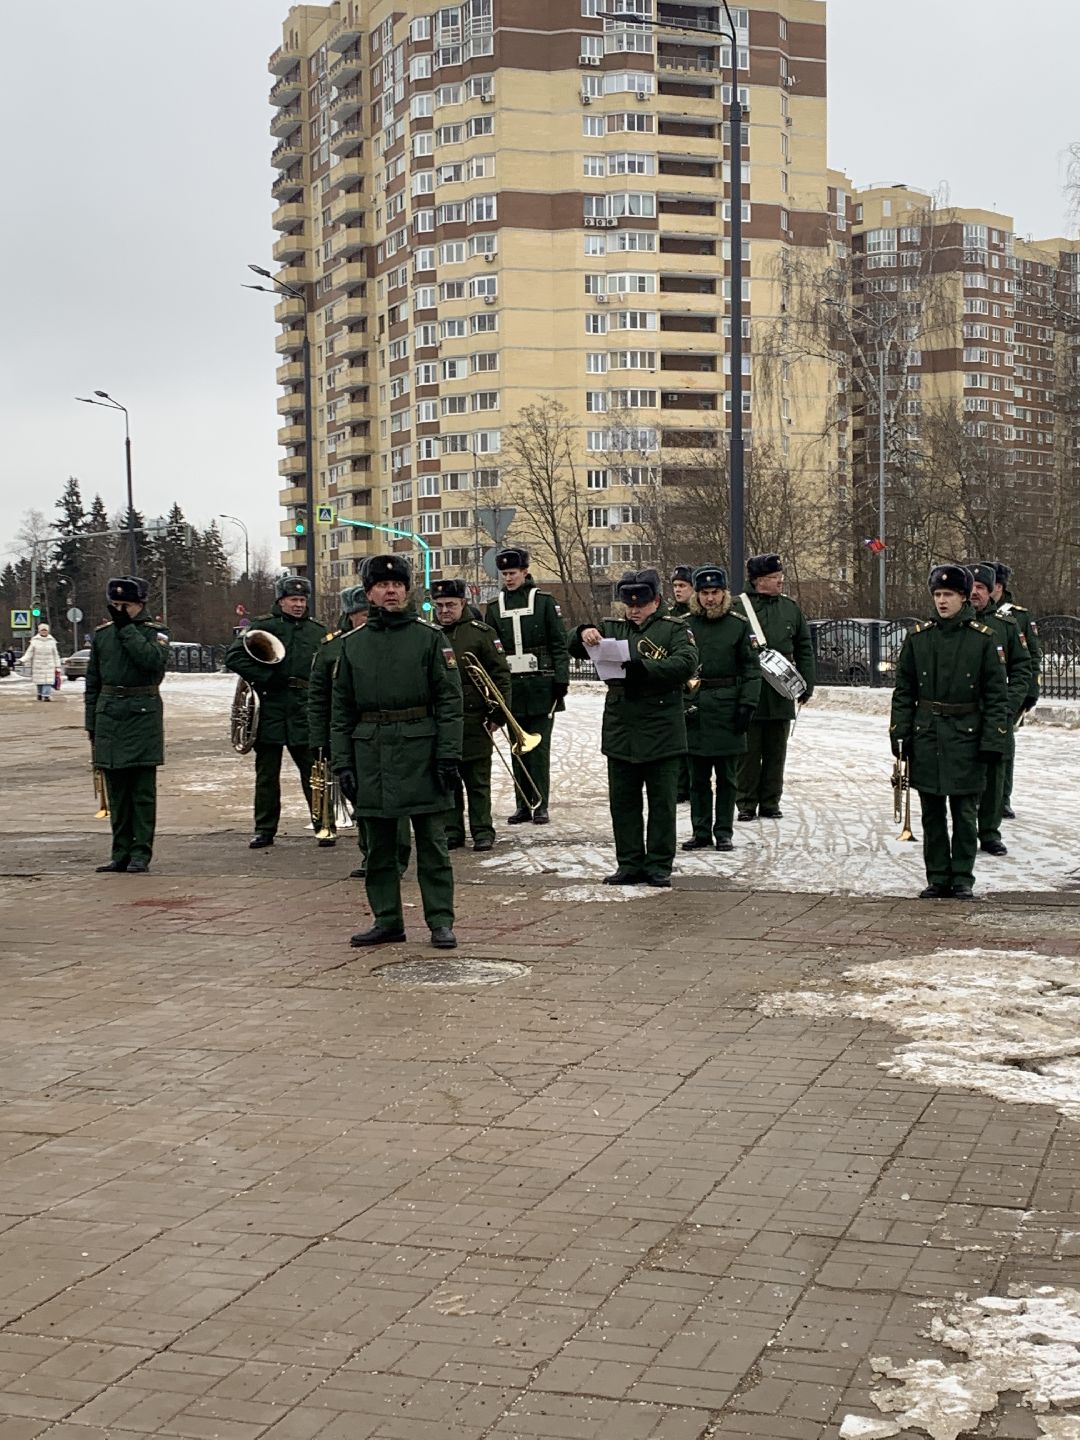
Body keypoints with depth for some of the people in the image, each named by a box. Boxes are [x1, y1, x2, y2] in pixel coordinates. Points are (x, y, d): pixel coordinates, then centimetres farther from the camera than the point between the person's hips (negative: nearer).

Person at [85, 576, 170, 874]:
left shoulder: (155, 632, 0)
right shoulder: (101, 634, 12)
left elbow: (153, 660, -22)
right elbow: (92, 683, 15)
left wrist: (127, 627, -16)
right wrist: (91, 725, 11)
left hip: (143, 716, -4)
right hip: (109, 716, 4)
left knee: (143, 790, -2)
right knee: (116, 791, 7)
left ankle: (141, 853, 2)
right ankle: (121, 853, 14)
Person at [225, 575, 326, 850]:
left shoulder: (318, 632, 12)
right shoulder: (262, 626, 3)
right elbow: (233, 657, -4)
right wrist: (264, 679, -11)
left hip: (305, 709, 1)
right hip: (269, 707, -1)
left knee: (313, 771, -2)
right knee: (267, 772, 6)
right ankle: (264, 830, 14)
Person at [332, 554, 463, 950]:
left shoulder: (430, 638, 1)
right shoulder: (353, 644, 9)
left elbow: (449, 700, -3)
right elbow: (341, 710, 11)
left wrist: (449, 754, -10)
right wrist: (342, 764, 4)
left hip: (420, 752, -3)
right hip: (371, 752, 3)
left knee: (431, 840, 1)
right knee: (379, 844, 9)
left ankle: (441, 922, 7)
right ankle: (387, 921, 17)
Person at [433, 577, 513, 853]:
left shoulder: (481, 633, 1)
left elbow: (500, 675, 0)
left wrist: (499, 713, -6)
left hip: (474, 721, -3)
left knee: (478, 780, 3)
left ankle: (483, 831, 10)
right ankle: (452, 830, 16)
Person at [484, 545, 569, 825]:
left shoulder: (544, 602, 1)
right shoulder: (494, 608, 10)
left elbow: (559, 645, 0)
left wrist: (561, 680, -7)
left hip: (541, 686, -3)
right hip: (511, 688, 3)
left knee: (539, 749, -3)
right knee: (519, 750, 6)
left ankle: (541, 806, 3)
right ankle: (523, 806, 12)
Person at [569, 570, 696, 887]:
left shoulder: (674, 628, 1)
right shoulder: (613, 628, 13)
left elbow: (687, 663, -15)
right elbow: (575, 649, 5)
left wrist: (644, 667, -27)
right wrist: (584, 634, -18)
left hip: (661, 732, -4)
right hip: (620, 732, 4)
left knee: (662, 802, 2)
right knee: (622, 801, 8)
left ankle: (659, 866, 10)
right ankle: (630, 864, 16)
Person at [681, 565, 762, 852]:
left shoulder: (739, 624, 1)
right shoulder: (685, 625, 5)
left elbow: (752, 669, 1)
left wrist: (747, 704, -8)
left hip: (727, 709, -1)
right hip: (693, 708, 1)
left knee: (726, 777, 5)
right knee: (698, 777, 6)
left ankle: (723, 833, 11)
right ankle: (701, 832, 13)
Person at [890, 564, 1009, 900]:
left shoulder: (983, 639, -2)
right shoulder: (918, 637, 5)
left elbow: (996, 695, -1)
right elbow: (903, 691, 9)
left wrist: (993, 742, -7)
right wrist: (899, 734, 3)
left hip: (966, 735, -2)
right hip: (926, 736, 3)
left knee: (965, 812, 1)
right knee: (932, 812, 7)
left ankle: (963, 878, 13)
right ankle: (937, 878, 16)